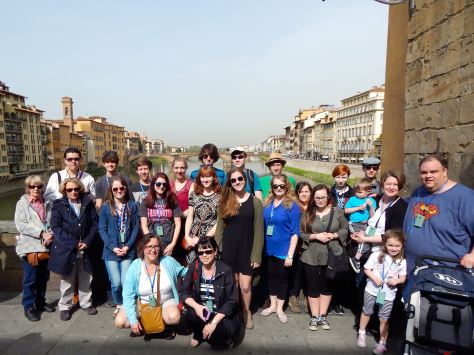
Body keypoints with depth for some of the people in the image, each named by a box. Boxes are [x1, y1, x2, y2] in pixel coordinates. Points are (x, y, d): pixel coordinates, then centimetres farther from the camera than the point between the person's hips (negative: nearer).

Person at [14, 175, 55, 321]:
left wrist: (50, 235, -14)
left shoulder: (47, 204, 9)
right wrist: (41, 233, -18)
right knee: (30, 279, 2)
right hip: (29, 247, -4)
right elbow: (21, 225, -11)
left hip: (46, 247, 4)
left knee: (43, 278, 14)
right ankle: (29, 307, 16)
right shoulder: (22, 203, -1)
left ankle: (41, 302, 29)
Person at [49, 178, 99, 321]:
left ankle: (86, 303, 31)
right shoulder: (58, 205, -1)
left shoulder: (88, 203, 4)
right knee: (67, 280, 10)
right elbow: (56, 227, -9)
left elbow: (95, 224, 1)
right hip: (66, 249, -2)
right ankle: (64, 306, 28)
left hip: (86, 249, 2)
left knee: (86, 279, 13)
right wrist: (74, 243, -16)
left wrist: (87, 242, -12)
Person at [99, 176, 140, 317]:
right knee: (115, 283, -1)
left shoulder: (132, 205, 3)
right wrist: (113, 247, -10)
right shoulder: (106, 207, 1)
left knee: (126, 282, -7)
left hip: (128, 251, 0)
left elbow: (136, 227, 2)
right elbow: (102, 229, -1)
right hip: (111, 251, 0)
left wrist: (128, 246, -8)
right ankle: (118, 305, 27)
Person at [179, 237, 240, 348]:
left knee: (213, 335, -29)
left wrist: (214, 322, -23)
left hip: (221, 314, -3)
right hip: (201, 310, 3)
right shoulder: (194, 267, -6)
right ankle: (198, 335, 5)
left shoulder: (225, 270, -16)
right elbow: (183, 292, -5)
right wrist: (196, 306, -25)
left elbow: (231, 301, -16)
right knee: (190, 315, -28)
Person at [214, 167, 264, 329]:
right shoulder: (225, 201, 3)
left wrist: (256, 255, -8)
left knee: (245, 286, 2)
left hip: (247, 249, -2)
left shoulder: (255, 202, -3)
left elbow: (258, 231, -4)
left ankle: (246, 312, 30)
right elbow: (220, 227, 5)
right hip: (228, 248, 2)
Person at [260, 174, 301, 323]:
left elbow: (294, 232, -13)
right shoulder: (267, 203, 1)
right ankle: (272, 305, 36)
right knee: (271, 276, 17)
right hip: (269, 248, 4)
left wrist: (290, 255, -15)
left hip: (284, 250, -4)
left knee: (282, 277, 12)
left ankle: (279, 308, 29)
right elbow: (263, 226, 7)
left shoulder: (292, 205, -12)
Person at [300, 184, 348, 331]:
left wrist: (333, 235, -14)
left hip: (331, 256, 1)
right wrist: (316, 236, -16)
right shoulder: (308, 213, -1)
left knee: (327, 286, 13)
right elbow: (301, 233, -3)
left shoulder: (337, 211, -1)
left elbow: (345, 229, 3)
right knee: (313, 286, 8)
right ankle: (314, 317, 23)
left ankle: (323, 316, 28)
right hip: (311, 256, 0)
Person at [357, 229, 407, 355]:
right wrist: (374, 277, -22)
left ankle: (382, 343, 25)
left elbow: (403, 278, 0)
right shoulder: (376, 255, -13)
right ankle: (361, 334, 38)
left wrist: (397, 281, -21)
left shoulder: (402, 261, -8)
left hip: (388, 293, 0)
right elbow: (366, 269, -5)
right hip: (372, 289, 0)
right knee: (367, 312, 17)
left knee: (384, 318, 7)